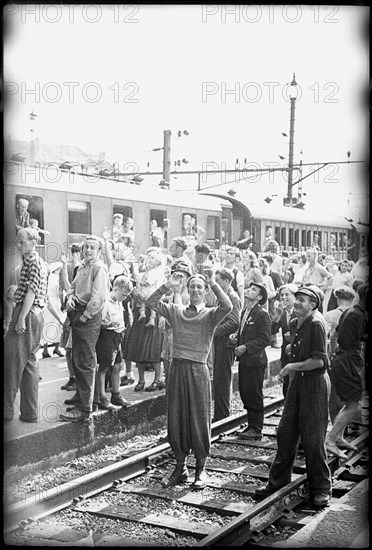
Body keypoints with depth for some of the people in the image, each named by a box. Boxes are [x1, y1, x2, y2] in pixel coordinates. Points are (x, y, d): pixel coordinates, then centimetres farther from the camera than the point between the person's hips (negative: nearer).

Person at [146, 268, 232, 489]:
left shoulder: (210, 315, -1)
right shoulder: (176, 311, 9)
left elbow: (227, 306, -20)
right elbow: (151, 302, 3)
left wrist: (213, 283, -16)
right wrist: (168, 286, -5)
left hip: (198, 371, -3)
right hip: (177, 369, 3)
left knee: (199, 419, 3)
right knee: (176, 419, 8)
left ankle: (201, 469, 17)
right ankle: (180, 467, 22)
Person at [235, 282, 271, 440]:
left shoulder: (262, 314, -11)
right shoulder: (244, 312, 14)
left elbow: (265, 339, -15)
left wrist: (246, 347, -17)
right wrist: (237, 342, 7)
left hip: (255, 360, -8)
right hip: (244, 360, 8)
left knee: (254, 395, -3)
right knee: (244, 393, 11)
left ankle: (257, 429, 7)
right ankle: (251, 425, 23)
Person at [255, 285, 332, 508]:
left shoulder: (316, 324, -15)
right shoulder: (294, 324, 10)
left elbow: (319, 360, -20)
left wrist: (293, 367, -14)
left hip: (315, 383, -8)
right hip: (297, 381, 8)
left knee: (313, 438, -2)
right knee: (286, 433, 10)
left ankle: (321, 489, 12)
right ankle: (278, 481, 21)